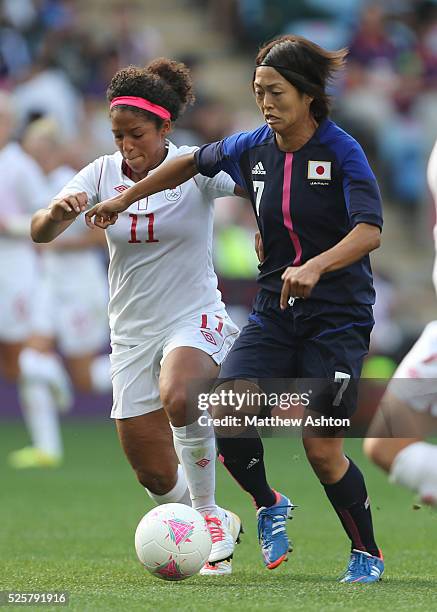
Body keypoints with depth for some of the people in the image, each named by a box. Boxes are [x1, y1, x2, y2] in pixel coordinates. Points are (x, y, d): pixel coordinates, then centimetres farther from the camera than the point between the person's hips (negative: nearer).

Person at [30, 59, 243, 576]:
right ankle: (222, 525, 34)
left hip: (194, 319, -4)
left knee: (177, 397, -37)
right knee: (155, 478, 3)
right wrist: (59, 211, -32)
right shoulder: (103, 173, -1)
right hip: (131, 333, 4)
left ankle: (209, 516, -15)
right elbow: (40, 232, -9)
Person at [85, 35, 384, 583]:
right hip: (274, 312, 5)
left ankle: (367, 555, 15)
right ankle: (268, 506, 9)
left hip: (338, 317, -4)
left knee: (322, 450, -10)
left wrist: (316, 267, -42)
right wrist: (125, 199, 25)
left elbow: (369, 230, -26)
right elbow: (193, 163, 22)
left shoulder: (341, 151, -14)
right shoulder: (252, 148, 2)